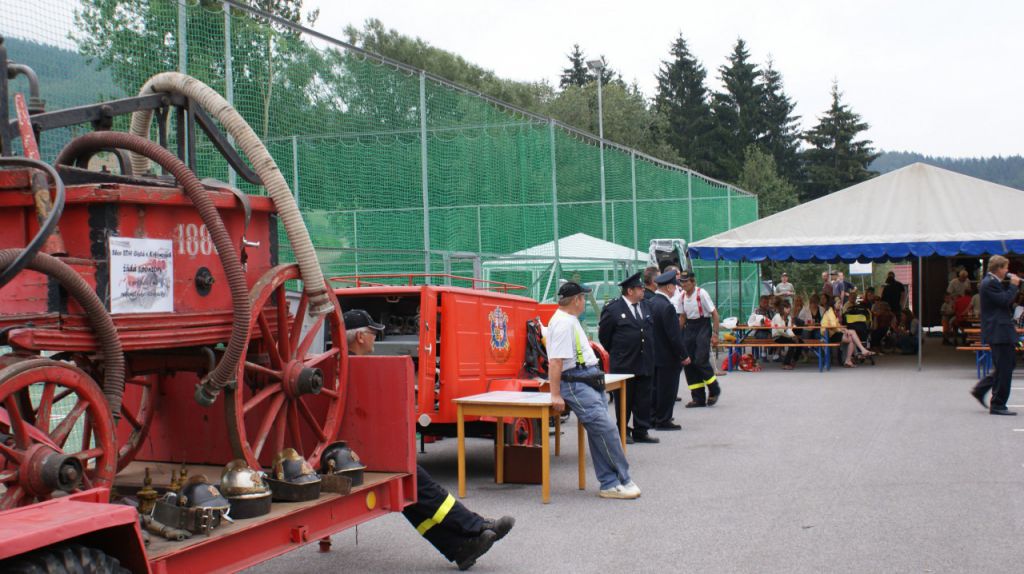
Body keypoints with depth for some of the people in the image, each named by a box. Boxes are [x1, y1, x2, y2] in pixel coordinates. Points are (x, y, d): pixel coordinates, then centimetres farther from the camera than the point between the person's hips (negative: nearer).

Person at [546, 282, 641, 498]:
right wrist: (555, 395, -24)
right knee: (606, 429, -14)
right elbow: (555, 361, -21)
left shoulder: (570, 320, 18)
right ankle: (621, 481, -8)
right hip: (577, 384, -10)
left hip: (590, 382, 10)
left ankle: (611, 484, 9)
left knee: (600, 432, 7)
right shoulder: (563, 324, -15)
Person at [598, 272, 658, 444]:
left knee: (644, 400, 7)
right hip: (624, 364, -5)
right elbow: (603, 335, -2)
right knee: (624, 400, 4)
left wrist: (650, 352, 16)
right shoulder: (613, 309, -9)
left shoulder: (646, 306, 10)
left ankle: (641, 431, 16)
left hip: (645, 362, 5)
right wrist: (616, 353, 4)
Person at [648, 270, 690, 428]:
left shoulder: (651, 303, 4)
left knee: (657, 388, 17)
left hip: (655, 354, 9)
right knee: (667, 390, 2)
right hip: (668, 356, -9)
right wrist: (684, 356, -14)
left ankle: (654, 418, 25)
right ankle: (663, 420, 8)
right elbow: (674, 336, -22)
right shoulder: (667, 307, -22)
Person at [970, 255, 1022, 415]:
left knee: (1009, 363, 18)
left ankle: (980, 389, 21)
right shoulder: (989, 283, -17)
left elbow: (1006, 299, 20)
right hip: (998, 331, -11)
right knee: (1004, 368, -6)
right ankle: (997, 405, 1)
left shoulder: (994, 282, 16)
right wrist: (1013, 285, -11)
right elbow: (1005, 300, -24)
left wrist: (1014, 284, 8)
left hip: (1001, 331, 11)